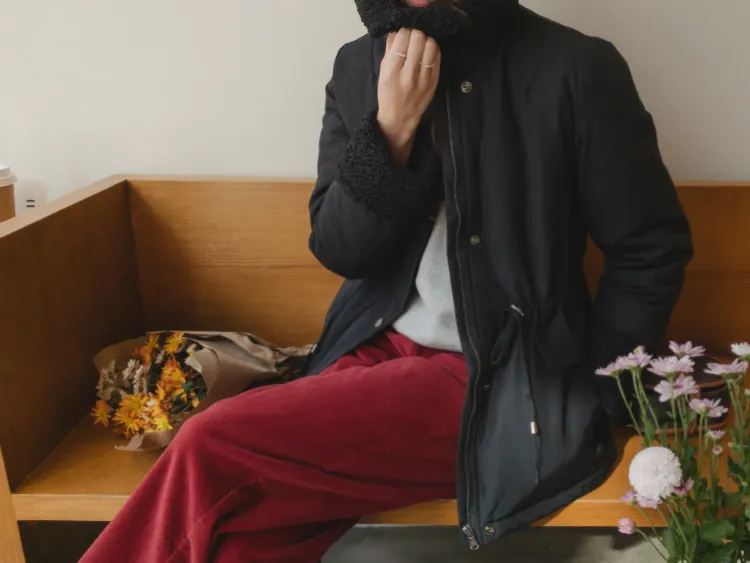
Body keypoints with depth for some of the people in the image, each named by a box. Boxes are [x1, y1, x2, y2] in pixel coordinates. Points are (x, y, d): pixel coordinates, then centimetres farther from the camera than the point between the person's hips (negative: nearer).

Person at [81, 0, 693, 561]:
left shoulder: (576, 69, -8)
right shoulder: (360, 67, 5)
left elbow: (651, 253, -3)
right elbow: (339, 251, 1)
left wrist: (581, 399, -6)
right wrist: (392, 128, -13)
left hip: (494, 381, -4)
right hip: (376, 354, 5)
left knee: (212, 451, -18)